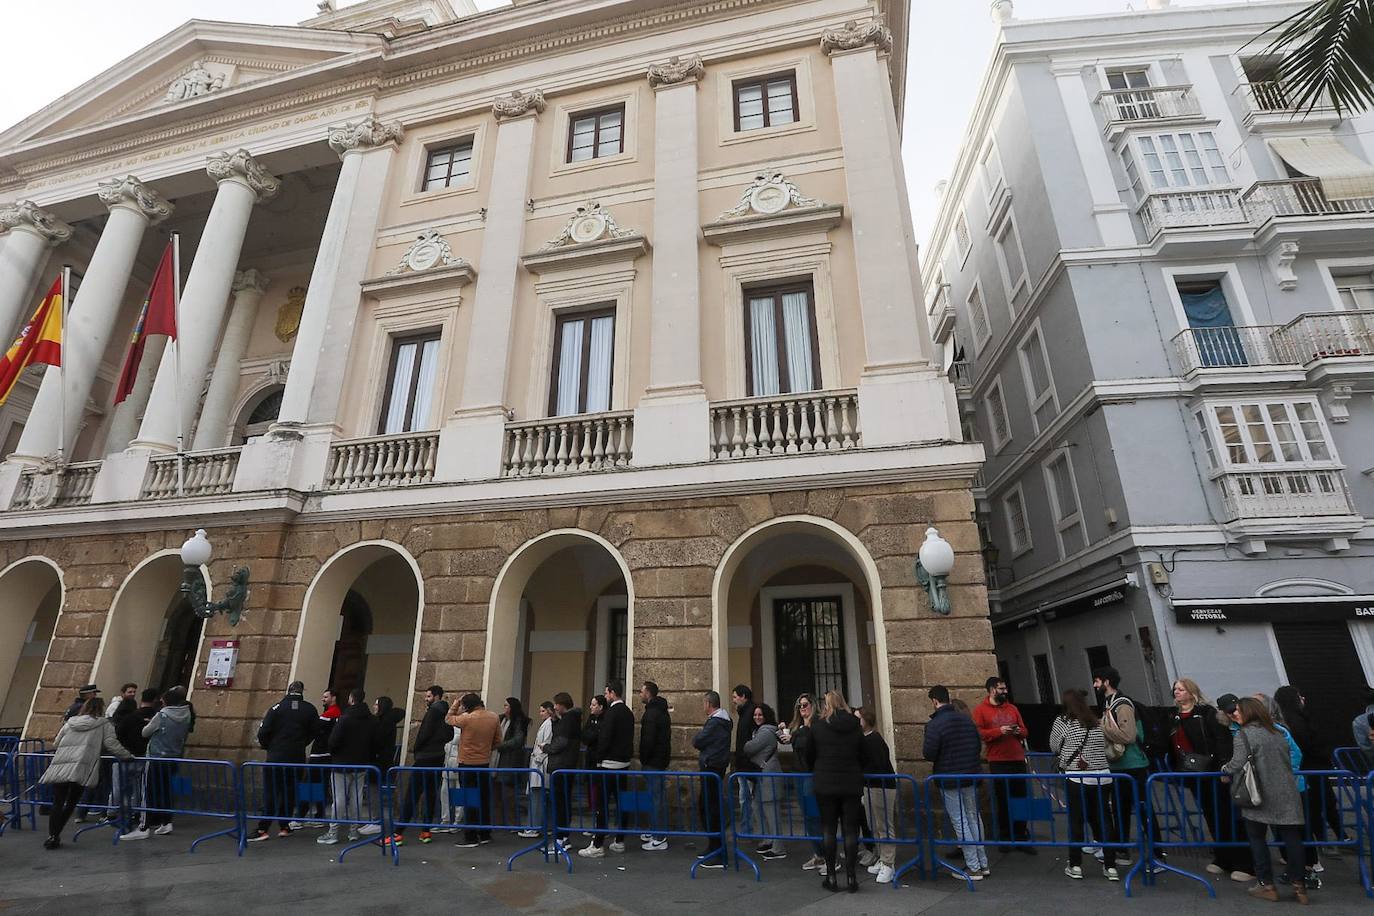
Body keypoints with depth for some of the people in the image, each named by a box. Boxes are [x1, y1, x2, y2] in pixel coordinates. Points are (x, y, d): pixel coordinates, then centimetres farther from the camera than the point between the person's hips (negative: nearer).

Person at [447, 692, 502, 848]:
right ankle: (485, 834, 22)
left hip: (467, 764, -5)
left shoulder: (466, 718, -19)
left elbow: (449, 719, 0)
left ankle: (470, 837, 7)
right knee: (484, 798, 14)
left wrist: (456, 704, 7)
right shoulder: (494, 717, -4)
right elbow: (497, 741, 6)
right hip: (485, 763, 5)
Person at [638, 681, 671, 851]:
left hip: (653, 761, -10)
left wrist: (643, 760, -11)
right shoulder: (662, 711, 14)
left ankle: (659, 840, 1)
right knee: (659, 796, 16)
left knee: (656, 797, -5)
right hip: (662, 758, 10)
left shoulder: (651, 713, -18)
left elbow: (648, 740, -23)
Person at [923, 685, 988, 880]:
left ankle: (973, 867, 8)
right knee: (974, 817, 18)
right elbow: (978, 744, 10)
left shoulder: (934, 724, -19)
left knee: (960, 822, 3)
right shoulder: (966, 719, 3)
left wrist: (938, 760, 2)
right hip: (971, 776, 7)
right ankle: (983, 864, 26)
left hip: (949, 779, -7)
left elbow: (928, 753, -21)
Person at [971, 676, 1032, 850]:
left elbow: (1024, 731, 17)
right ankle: (1005, 837, 20)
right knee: (1003, 800, 5)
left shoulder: (1012, 708, 13)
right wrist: (999, 731, -19)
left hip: (1018, 760, 4)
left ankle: (1021, 837, 18)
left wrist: (1019, 732, -6)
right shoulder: (981, 710, -4)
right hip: (998, 762, -4)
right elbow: (978, 733, -12)